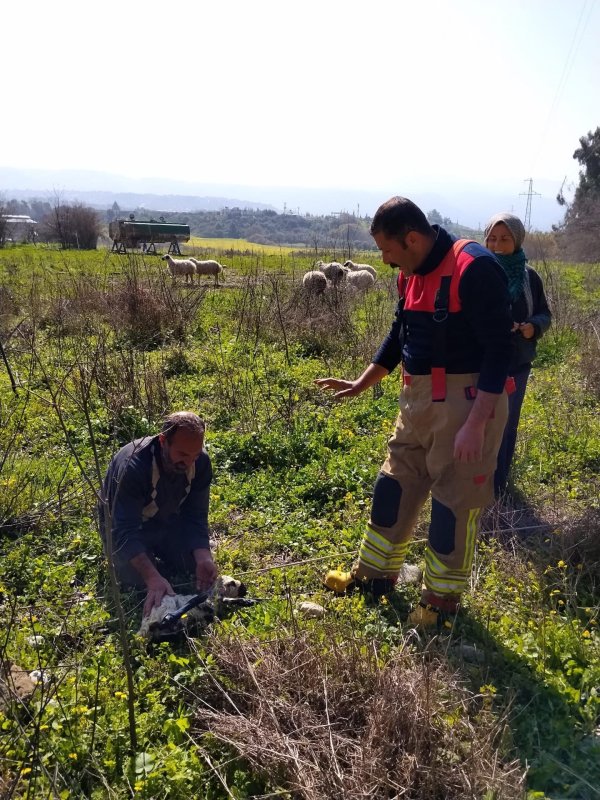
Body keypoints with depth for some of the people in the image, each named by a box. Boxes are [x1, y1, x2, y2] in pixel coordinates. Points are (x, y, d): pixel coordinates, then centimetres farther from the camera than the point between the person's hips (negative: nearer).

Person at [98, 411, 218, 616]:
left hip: (168, 521, 4)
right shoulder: (132, 466, -38)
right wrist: (153, 578, -52)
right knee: (141, 580, -21)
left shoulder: (201, 462, -22)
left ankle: (157, 553, 23)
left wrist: (204, 558, -33)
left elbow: (196, 516, -15)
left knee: (198, 567, -7)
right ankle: (114, 555, 13)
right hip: (124, 527, -4)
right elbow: (125, 532, -40)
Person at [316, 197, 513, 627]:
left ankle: (443, 597, 23)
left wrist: (476, 423, -24)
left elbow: (499, 348, -20)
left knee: (455, 498, 3)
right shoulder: (413, 274, 7)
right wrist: (360, 384, 20)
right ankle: (375, 574, 33)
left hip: (468, 399, -8)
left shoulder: (475, 268, -19)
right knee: (395, 482, 15)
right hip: (420, 397, 9)